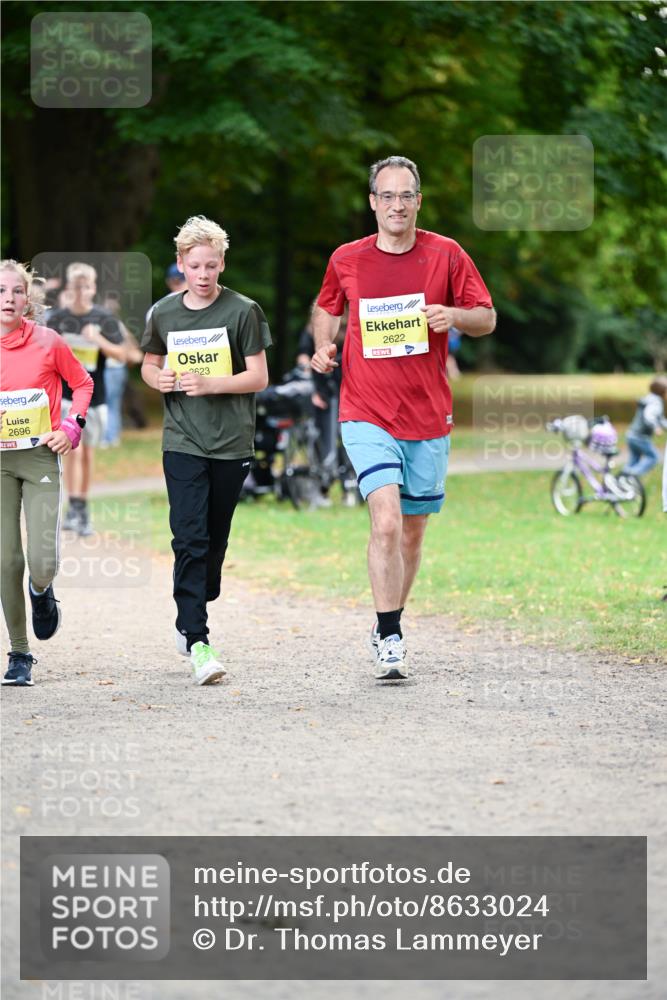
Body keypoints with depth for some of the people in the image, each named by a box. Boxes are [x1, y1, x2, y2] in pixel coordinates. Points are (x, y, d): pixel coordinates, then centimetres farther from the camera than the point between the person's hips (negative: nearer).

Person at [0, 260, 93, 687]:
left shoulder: (48, 342, -3)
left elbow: (83, 383, 10)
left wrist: (73, 427, -3)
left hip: (41, 458, -1)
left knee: (42, 562, -12)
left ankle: (42, 592, 27)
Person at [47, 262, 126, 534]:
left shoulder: (104, 318, 1)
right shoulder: (57, 318, 1)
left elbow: (121, 355, -1)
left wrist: (100, 341, -16)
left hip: (94, 396, 2)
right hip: (64, 394, -2)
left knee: (87, 454, 10)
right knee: (73, 450, -15)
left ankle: (83, 510, 20)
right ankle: (74, 509, -15)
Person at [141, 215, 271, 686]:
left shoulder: (243, 311, -3)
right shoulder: (163, 313, 5)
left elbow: (258, 377, -5)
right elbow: (150, 364, 20)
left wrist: (209, 384, -18)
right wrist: (159, 379, -4)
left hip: (231, 443, 0)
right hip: (182, 442, 0)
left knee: (215, 540, 10)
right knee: (189, 539, -12)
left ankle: (192, 615, 32)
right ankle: (197, 639, -15)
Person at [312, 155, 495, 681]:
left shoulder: (446, 255, 0)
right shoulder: (347, 260, 2)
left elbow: (487, 318, 5)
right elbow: (327, 307, 21)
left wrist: (453, 314, -16)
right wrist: (323, 343, 1)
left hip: (429, 416, 2)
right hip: (367, 414, -2)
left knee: (413, 531, 12)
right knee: (386, 521, -19)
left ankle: (390, 626, 31)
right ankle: (389, 638, -14)